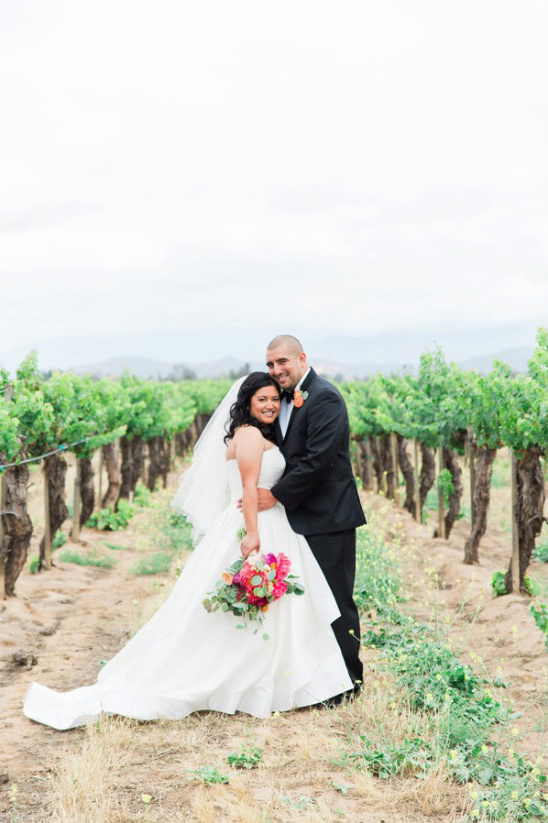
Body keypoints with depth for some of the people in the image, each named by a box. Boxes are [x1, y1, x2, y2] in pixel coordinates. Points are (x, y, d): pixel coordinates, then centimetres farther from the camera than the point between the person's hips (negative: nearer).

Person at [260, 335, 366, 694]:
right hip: (301, 516, 9)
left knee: (336, 600, -2)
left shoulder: (324, 398, -15)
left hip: (329, 517, -9)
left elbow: (318, 460, -22)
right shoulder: (287, 398, 14)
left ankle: (348, 678, 10)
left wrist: (277, 494, -17)